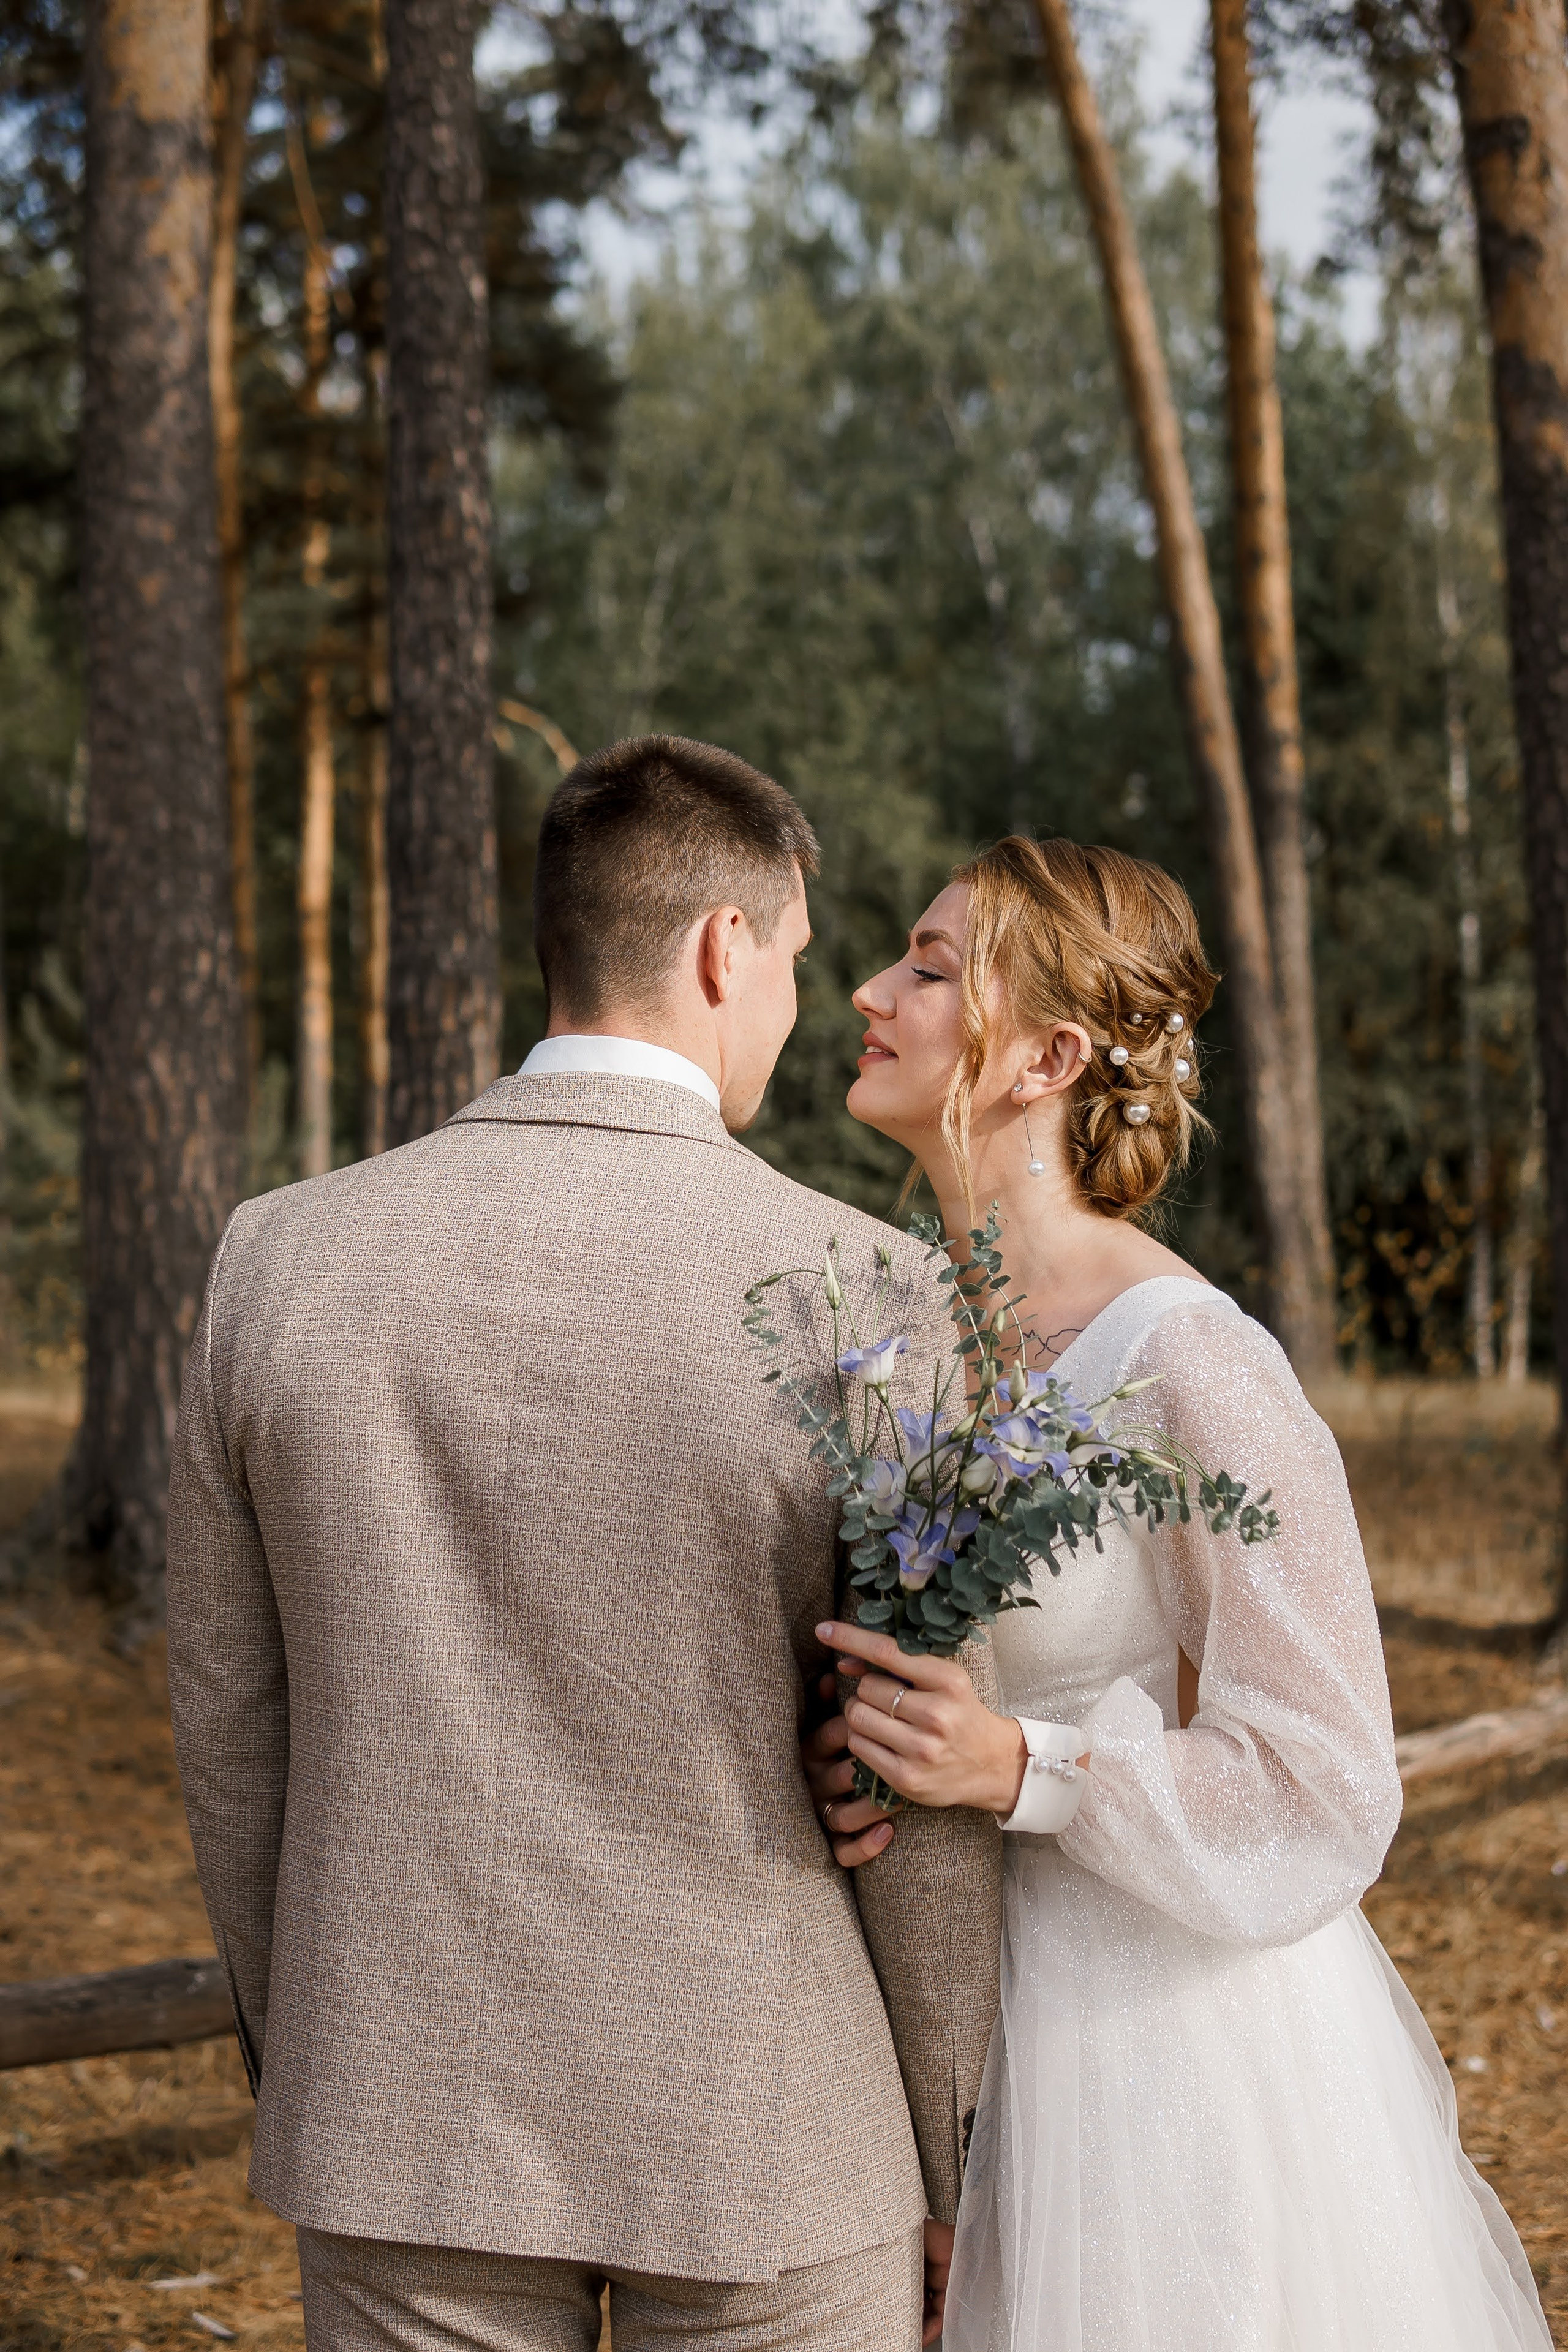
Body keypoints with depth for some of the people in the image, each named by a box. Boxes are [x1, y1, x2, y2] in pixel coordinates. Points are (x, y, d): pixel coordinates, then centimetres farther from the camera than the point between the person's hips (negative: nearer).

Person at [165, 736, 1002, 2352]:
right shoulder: (867, 1304, -17)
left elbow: (230, 1728, 2)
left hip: (403, 2117, 3)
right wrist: (953, 2141, 5)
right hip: (759, 2127, -2)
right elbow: (921, 1785, -11)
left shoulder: (277, 1260, -7)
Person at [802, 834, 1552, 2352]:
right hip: (979, 2029, 6)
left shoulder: (1194, 1367, -21)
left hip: (1173, 2042, -6)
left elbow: (1322, 1800, -17)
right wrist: (846, 1758, -8)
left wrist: (1018, 1768, -29)